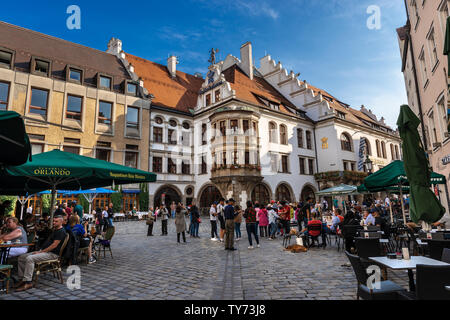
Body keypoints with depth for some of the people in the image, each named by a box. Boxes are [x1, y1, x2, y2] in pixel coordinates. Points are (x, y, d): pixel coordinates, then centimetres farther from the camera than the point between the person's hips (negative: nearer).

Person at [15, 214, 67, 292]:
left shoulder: (61, 231, -13)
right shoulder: (55, 230, 21)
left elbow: (54, 245, -19)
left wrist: (41, 252, -16)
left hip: (52, 254, -11)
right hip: (45, 251, 11)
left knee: (29, 258, -28)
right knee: (21, 257, 7)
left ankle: (28, 282, -24)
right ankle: (22, 279, 9)